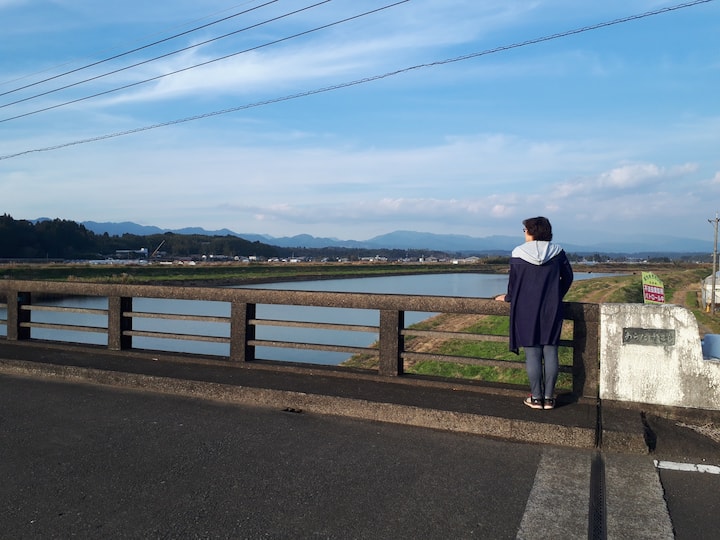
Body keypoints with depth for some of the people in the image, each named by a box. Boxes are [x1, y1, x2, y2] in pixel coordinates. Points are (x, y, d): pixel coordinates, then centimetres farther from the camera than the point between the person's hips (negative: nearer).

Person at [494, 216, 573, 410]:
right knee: (550, 352, 5)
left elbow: (513, 282, 0)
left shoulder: (518, 253, -6)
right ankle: (549, 397, 10)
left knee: (532, 353, 3)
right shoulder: (557, 252, 1)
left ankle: (536, 397, 6)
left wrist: (508, 298, 19)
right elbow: (567, 277, 9)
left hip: (527, 310, -2)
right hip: (551, 310, 2)